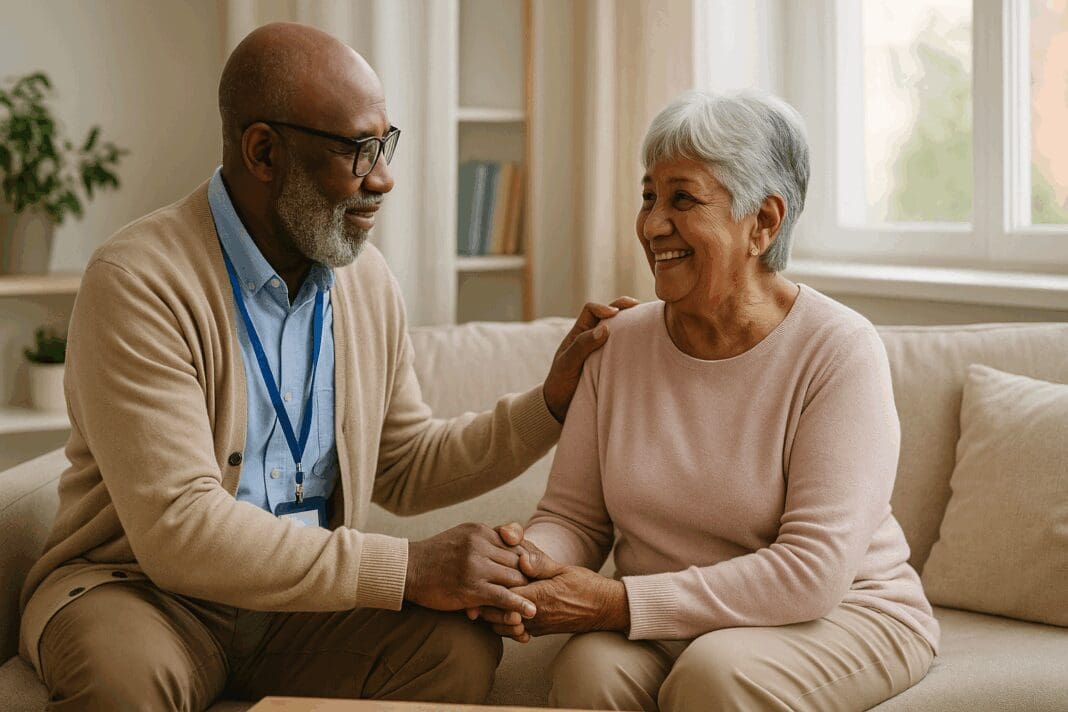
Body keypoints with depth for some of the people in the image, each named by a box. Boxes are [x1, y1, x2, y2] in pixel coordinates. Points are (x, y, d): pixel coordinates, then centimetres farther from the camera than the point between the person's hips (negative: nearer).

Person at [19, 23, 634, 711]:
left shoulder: (368, 279, 5)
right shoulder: (140, 283, -18)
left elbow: (407, 468, 15)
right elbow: (178, 530, -26)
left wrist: (553, 399, 1)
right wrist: (406, 568, -27)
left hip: (304, 599, 5)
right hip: (139, 587, -5)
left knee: (461, 647, -23)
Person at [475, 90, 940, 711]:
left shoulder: (839, 350, -15)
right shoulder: (622, 342, 1)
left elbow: (812, 571, -22)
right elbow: (572, 516, 3)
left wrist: (622, 603, -26)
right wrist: (529, 567, -22)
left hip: (841, 617, -3)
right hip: (672, 629, 3)